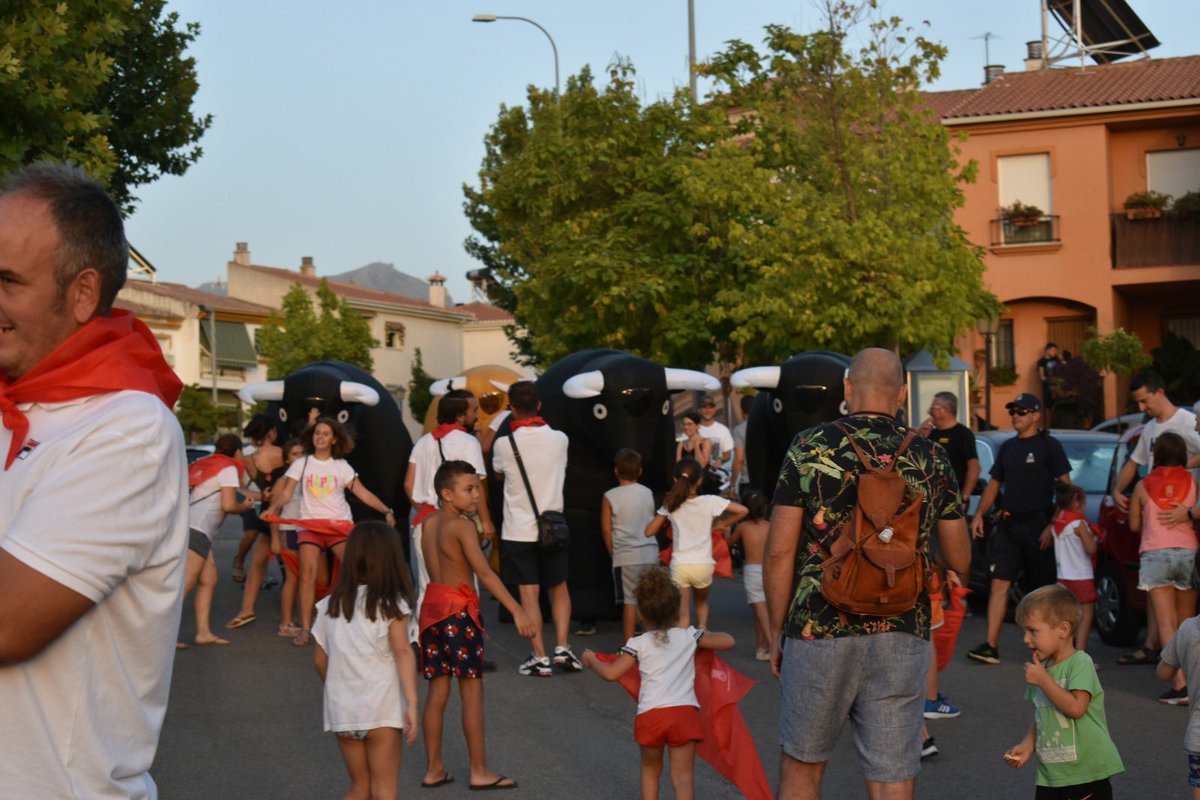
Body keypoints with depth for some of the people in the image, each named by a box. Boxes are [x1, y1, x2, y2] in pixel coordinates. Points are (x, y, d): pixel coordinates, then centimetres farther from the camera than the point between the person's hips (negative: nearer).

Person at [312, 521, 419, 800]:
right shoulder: (391, 604, -6)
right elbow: (402, 651, -15)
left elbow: (320, 660, 10)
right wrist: (412, 704, -18)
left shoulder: (329, 606, 7)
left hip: (341, 711, 4)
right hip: (381, 709, -4)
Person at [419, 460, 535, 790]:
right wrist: (517, 610, -27)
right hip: (458, 611, -8)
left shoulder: (429, 524, 9)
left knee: (437, 690, 12)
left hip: (432, 607, 8)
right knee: (472, 691, 0)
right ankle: (479, 772, 4)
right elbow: (483, 572, -24)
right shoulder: (463, 527, -14)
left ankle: (434, 769, 16)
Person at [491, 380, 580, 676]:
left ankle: (540, 658, 0)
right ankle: (562, 648, 7)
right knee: (559, 588, 16)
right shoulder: (559, 439, -5)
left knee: (529, 593, 1)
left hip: (518, 530, -2)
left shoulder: (504, 444, -11)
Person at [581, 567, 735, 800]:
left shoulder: (639, 644, 7)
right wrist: (706, 635, 33)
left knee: (650, 770, 24)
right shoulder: (689, 637, 10)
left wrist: (591, 660, 23)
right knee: (682, 776, -1)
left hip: (650, 714, 0)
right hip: (685, 711, 0)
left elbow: (610, 673, 3)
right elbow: (728, 642, 13)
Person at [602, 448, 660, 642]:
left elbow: (606, 529, -3)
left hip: (626, 556, -3)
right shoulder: (647, 493, 6)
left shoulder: (610, 497, -5)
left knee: (630, 601, -1)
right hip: (650, 553, 3)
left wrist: (612, 552, 9)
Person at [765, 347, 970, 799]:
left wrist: (777, 631, 5)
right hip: (902, 639, 2)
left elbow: (779, 551, -6)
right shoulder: (931, 460, 4)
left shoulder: (810, 449, -4)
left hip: (818, 633, -1)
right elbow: (959, 561, 10)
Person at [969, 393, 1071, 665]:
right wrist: (979, 515, 9)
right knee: (999, 584, -6)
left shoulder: (1049, 446, -1)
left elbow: (1065, 485, -4)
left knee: (1046, 587, 5)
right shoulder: (1007, 447, 16)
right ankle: (991, 645, -10)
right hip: (1007, 525, 5)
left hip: (1038, 524, -5)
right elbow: (994, 484, 21)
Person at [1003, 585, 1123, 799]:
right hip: (1049, 776, 7)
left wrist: (1043, 680, -20)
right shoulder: (1040, 668, 9)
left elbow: (1076, 707, -26)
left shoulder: (1080, 663, -14)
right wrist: (1027, 745, 0)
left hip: (1086, 775, -7)